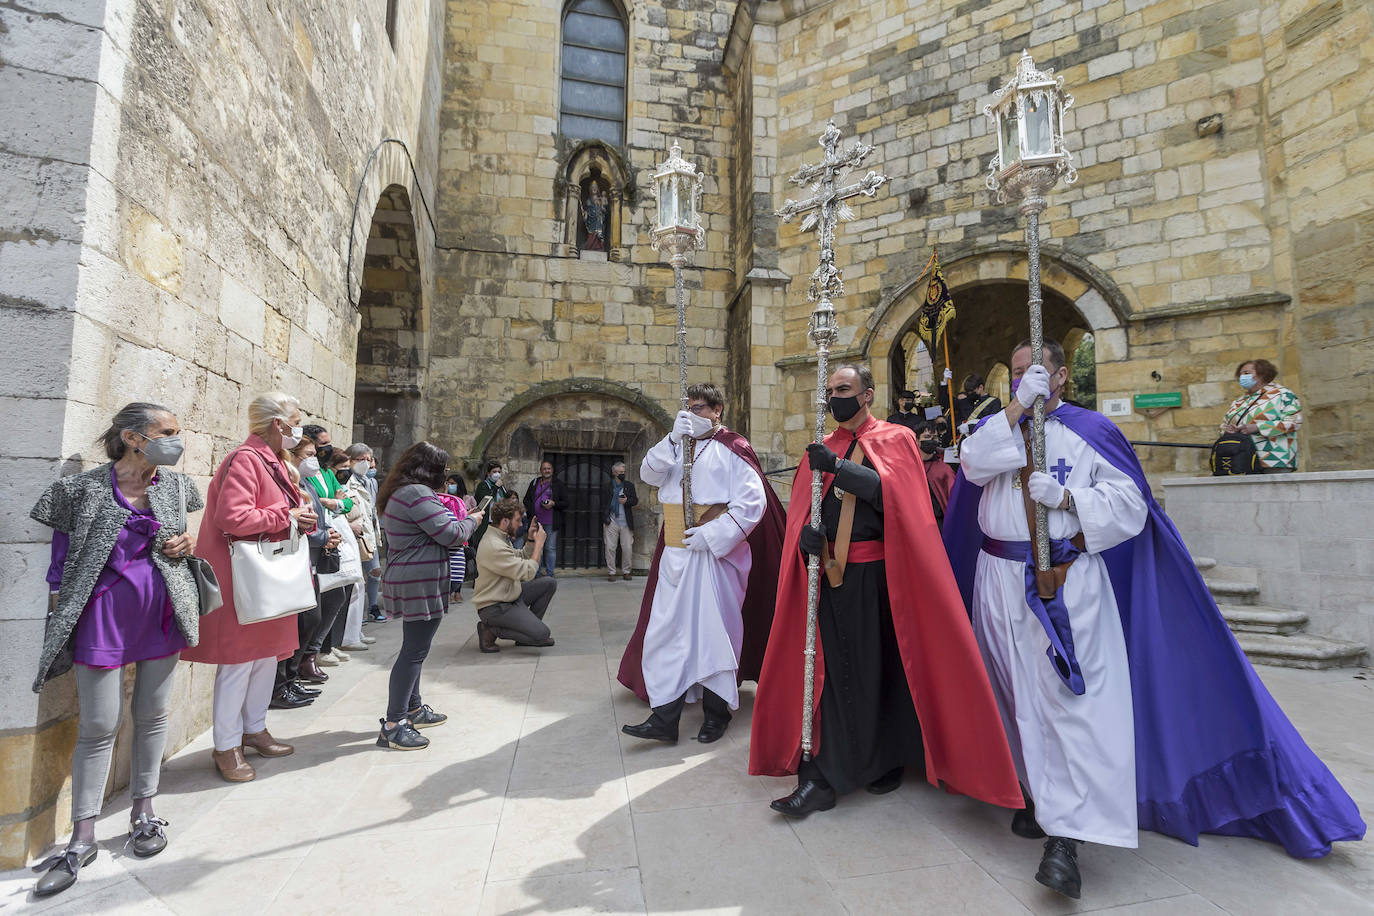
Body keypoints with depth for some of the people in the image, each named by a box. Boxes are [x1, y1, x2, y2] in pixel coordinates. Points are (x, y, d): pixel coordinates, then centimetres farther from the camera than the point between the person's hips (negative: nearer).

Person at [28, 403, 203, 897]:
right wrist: (60, 616, 0)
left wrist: (188, 543, -1)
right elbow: (62, 556, 1)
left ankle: (143, 810, 28)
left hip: (163, 609, 3)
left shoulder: (175, 486, 5)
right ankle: (82, 838, 19)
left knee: (152, 714, 12)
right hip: (104, 612, -3)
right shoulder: (84, 489, -7)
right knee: (98, 726, 2)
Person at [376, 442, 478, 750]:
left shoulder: (399, 493, 15)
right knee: (414, 651, -5)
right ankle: (393, 725, 1)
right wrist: (471, 521, -1)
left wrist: (455, 518, 12)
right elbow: (451, 534, -19)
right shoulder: (417, 494, -19)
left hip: (409, 581, 11)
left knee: (413, 649, 19)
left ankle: (413, 708, 32)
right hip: (420, 584, -11)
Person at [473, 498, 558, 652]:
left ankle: (529, 628, 10)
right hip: (495, 606, -10)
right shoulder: (493, 546, -26)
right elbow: (528, 573, -26)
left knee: (550, 582, 6)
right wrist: (539, 543, -15)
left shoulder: (502, 537, 7)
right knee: (541, 634, -19)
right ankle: (490, 630, -4)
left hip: (511, 595, 10)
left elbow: (521, 557, 19)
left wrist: (531, 539, 5)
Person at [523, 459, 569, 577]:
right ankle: (536, 574, 17)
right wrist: (530, 510, -3)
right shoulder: (534, 483, 13)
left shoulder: (558, 484, 4)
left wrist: (553, 504, -16)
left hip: (551, 523, -3)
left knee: (550, 548, 1)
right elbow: (526, 500, 15)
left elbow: (565, 503, 2)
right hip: (536, 521, 3)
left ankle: (549, 575, 11)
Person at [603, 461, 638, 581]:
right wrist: (605, 518, 0)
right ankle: (611, 572, 11)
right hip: (611, 522, -1)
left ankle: (626, 571, 16)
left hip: (625, 522, 1)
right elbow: (604, 502, 9)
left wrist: (626, 501, -14)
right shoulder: (608, 486, 6)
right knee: (610, 547, 0)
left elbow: (635, 500, 6)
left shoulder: (629, 485, 9)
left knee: (628, 548, 2)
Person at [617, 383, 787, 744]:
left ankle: (716, 712, 19)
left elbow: (753, 501, -12)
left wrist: (711, 534, -17)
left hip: (714, 552, -6)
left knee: (712, 627, 2)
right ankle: (664, 717, 11)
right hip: (676, 553, 6)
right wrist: (673, 438, -11)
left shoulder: (731, 449, -3)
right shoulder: (679, 446, 16)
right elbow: (649, 474, 1)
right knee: (668, 629, 4)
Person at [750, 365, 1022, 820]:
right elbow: (800, 510, 6)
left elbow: (892, 491, -15)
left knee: (887, 666, 10)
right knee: (834, 669, 3)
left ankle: (892, 757, 31)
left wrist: (837, 467, -23)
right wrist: (806, 531, -15)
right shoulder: (821, 450, 12)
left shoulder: (895, 439, 2)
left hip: (882, 574, -2)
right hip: (832, 573, 3)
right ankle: (822, 776, 12)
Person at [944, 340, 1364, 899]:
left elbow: (1129, 502, -2)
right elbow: (973, 466, -13)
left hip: (1068, 584, -2)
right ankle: (1036, 794, 27)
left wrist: (1065, 497, -16)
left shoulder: (1089, 431, 3)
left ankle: (1068, 834, -3)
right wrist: (1019, 406, -17)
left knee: (1073, 697, -8)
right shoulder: (998, 426, 9)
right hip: (1003, 582, 3)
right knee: (1020, 691, 10)